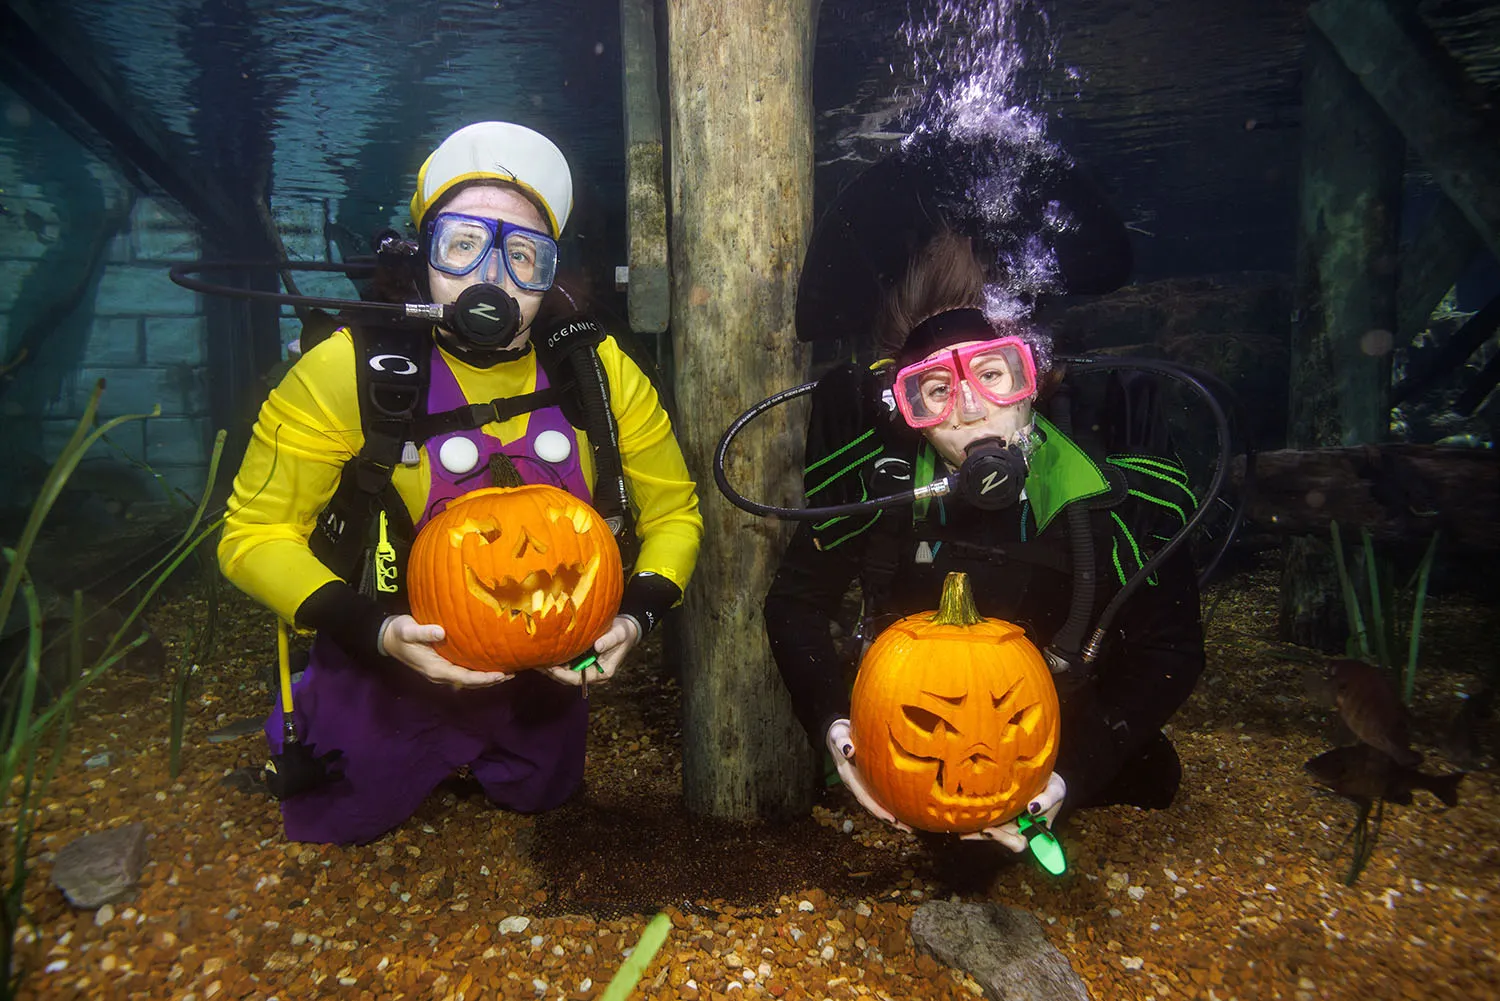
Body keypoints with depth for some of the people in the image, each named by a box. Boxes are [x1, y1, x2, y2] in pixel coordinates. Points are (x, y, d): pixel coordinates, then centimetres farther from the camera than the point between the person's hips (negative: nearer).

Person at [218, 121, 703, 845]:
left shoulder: (599, 370, -12)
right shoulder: (351, 369, -19)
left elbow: (673, 511, -2)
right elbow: (255, 535, -14)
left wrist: (637, 614, -19)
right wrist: (372, 630, -29)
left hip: (546, 679, 3)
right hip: (388, 676, -2)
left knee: (540, 801, 28)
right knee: (336, 833, 21)